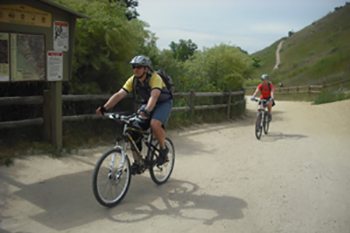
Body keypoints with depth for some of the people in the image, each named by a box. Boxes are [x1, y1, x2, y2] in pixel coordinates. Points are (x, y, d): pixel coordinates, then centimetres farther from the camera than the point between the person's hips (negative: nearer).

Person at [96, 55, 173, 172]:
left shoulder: (155, 78, -29)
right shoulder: (133, 80, -12)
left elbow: (154, 96, -45)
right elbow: (119, 94, -20)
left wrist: (146, 111, -62)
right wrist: (104, 107, -33)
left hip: (163, 103, -5)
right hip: (146, 104, 6)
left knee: (155, 124, -35)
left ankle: (164, 149, -7)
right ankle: (137, 162, -1)